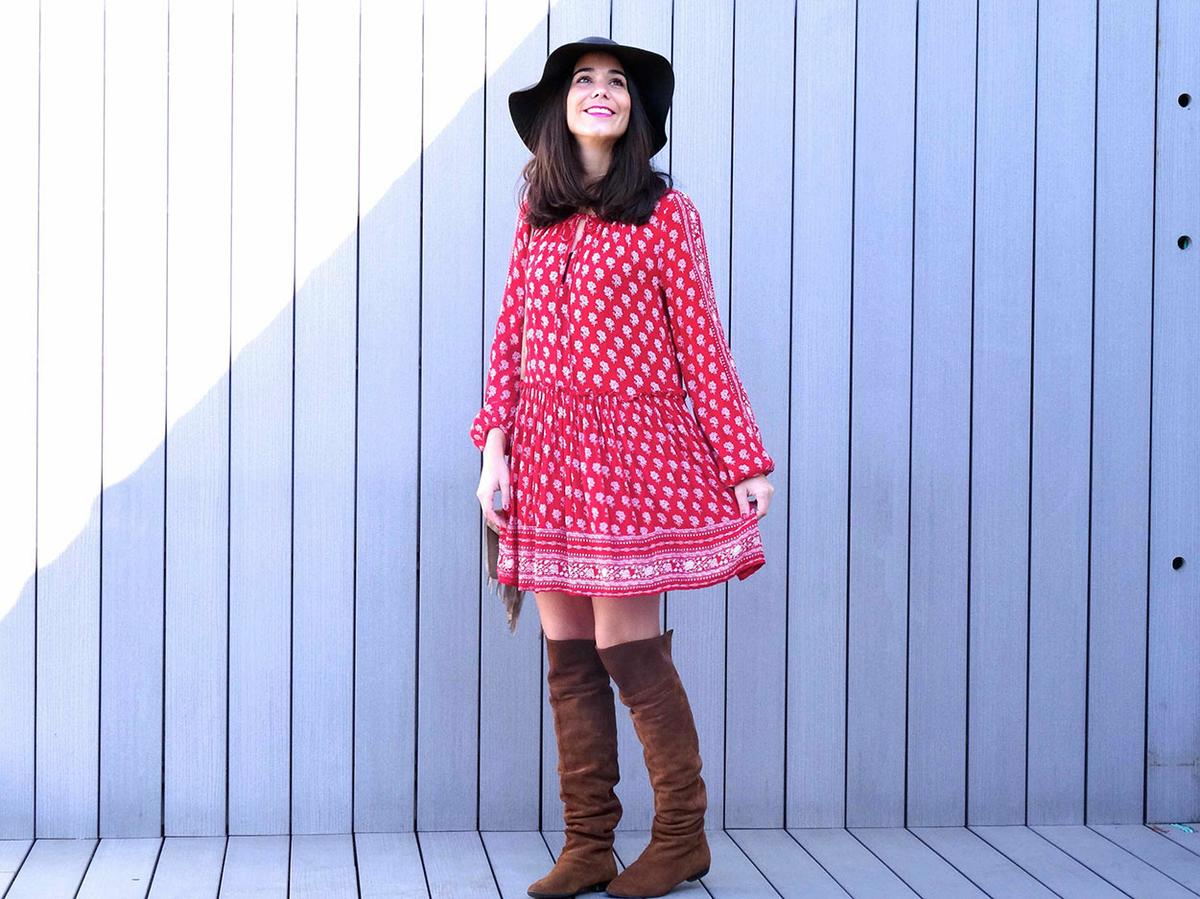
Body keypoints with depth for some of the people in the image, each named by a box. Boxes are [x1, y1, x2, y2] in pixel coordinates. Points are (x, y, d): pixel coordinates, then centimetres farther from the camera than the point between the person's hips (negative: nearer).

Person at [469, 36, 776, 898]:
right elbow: (512, 335, 11)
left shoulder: (665, 212, -2)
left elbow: (701, 341, -3)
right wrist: (495, 450, 4)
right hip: (547, 451, 5)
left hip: (632, 447, -5)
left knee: (627, 649, -5)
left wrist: (743, 461, -4)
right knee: (569, 658, 6)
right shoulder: (537, 212, 11)